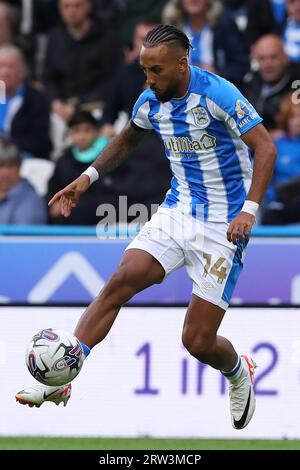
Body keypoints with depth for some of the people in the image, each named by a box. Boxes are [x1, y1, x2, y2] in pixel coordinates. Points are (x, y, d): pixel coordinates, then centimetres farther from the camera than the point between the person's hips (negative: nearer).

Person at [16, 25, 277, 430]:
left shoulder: (217, 94, -18)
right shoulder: (151, 101, 2)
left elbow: (265, 147, -20)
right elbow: (127, 140, 24)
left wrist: (249, 210, -30)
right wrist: (89, 177, 11)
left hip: (223, 225, -5)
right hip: (177, 210, 5)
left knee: (197, 342, -5)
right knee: (121, 281, -19)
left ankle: (239, 374, 31)